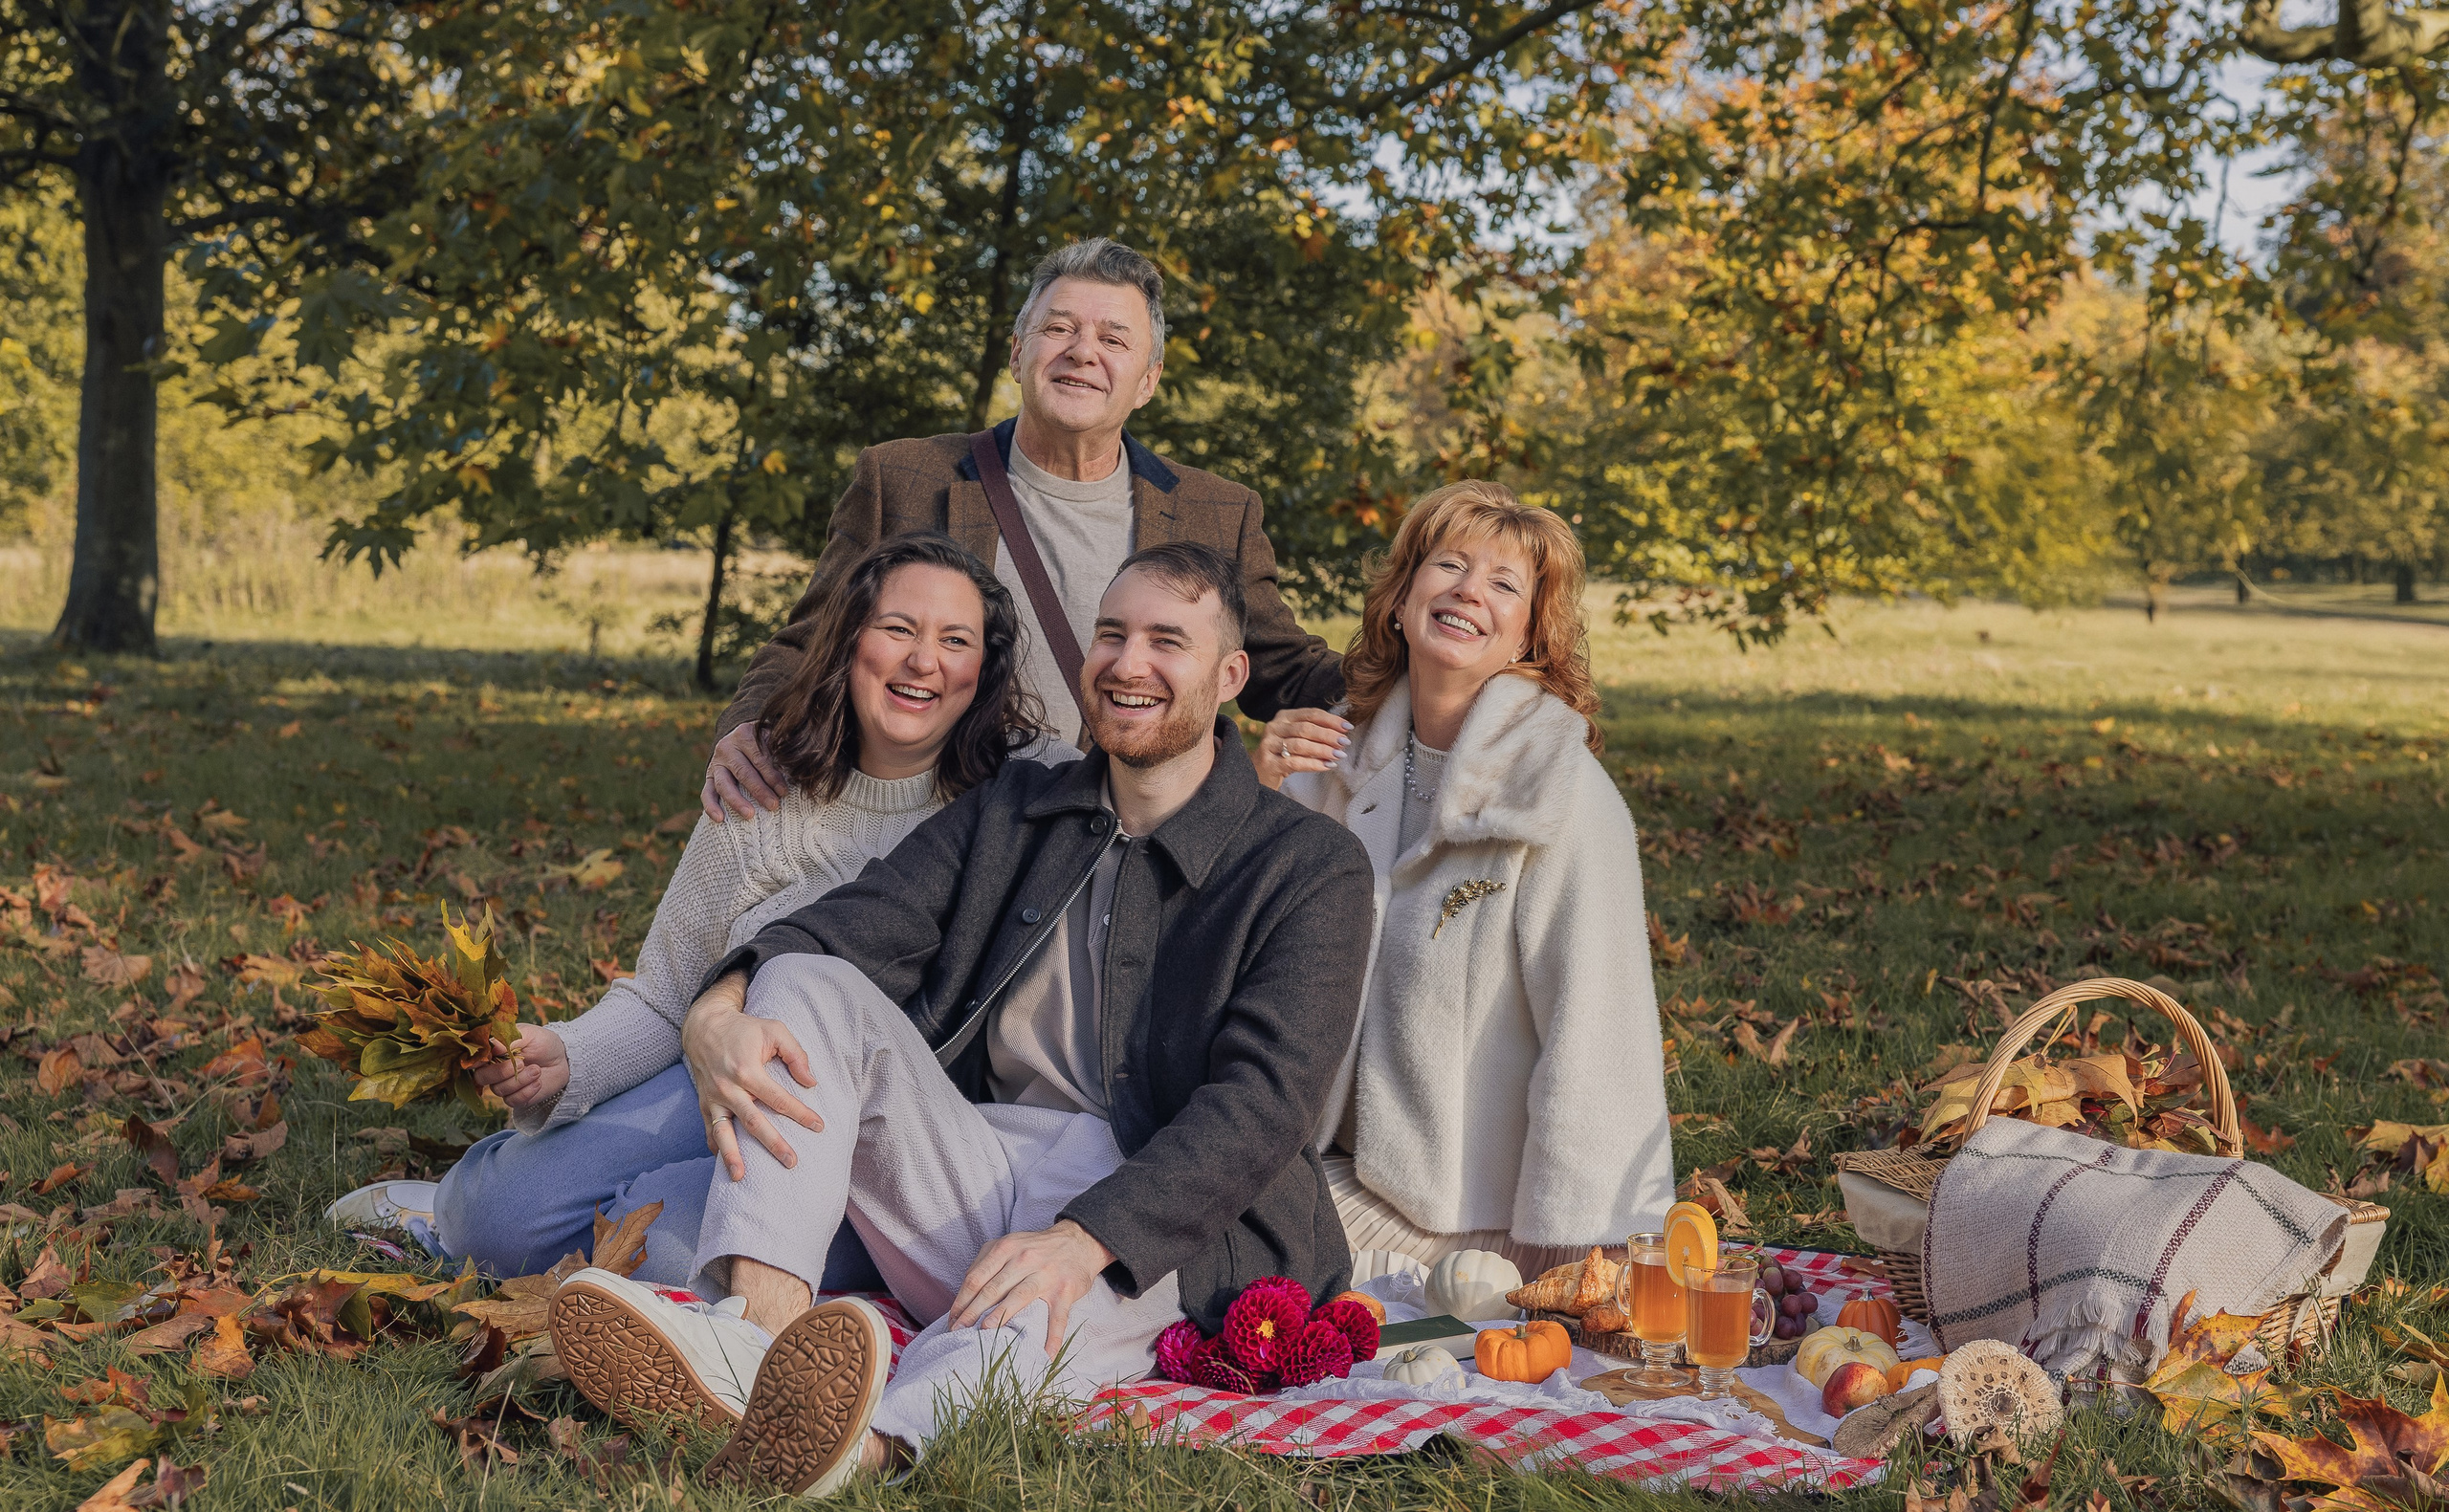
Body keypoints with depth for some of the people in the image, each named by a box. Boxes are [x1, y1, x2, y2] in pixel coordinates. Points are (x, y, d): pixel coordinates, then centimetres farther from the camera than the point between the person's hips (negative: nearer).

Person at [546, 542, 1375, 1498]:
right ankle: (755, 1331, -39)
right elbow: (855, 926, 2)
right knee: (809, 986, -16)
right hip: (971, 1192, 5)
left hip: (1154, 1232, -5)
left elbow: (1261, 1104, -13)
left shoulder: (1312, 869, 1)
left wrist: (1084, 1238, -29)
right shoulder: (1007, 812, 17)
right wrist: (720, 1014, -22)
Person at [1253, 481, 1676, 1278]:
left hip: (1467, 1207, -6)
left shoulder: (1564, 793, -16)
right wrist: (1262, 793, -7)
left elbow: (1591, 1037, -16)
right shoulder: (1355, 751, 3)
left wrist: (1554, 1259, -16)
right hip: (1348, 1149, 6)